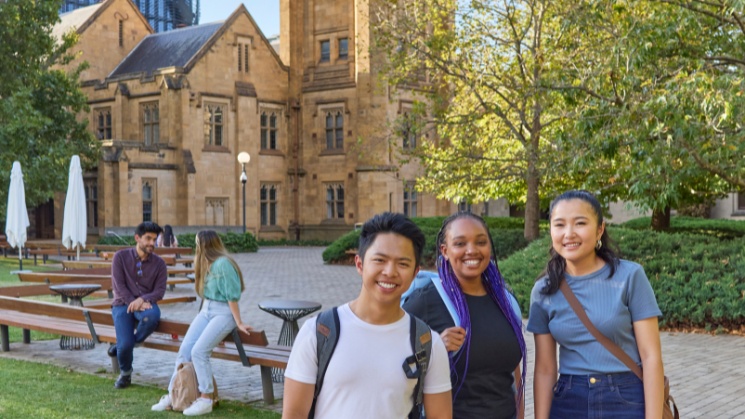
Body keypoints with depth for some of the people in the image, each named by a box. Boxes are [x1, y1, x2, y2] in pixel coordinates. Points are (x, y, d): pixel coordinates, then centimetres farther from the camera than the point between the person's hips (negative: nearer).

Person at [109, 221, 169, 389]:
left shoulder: (159, 263, 4)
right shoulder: (121, 257, -1)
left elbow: (160, 291, -3)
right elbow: (118, 286, -7)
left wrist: (142, 300, -22)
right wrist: (134, 303, -19)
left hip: (146, 303, 1)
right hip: (123, 303, -1)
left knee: (153, 316, -38)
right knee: (125, 344, -23)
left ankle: (122, 344, -8)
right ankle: (125, 373, 13)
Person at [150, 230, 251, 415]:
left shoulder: (223, 263, -16)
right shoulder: (207, 263, 14)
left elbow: (232, 296, -16)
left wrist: (238, 323, -15)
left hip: (223, 313, -8)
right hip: (206, 310, 8)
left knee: (199, 351, -23)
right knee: (184, 349, -6)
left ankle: (206, 400, -15)